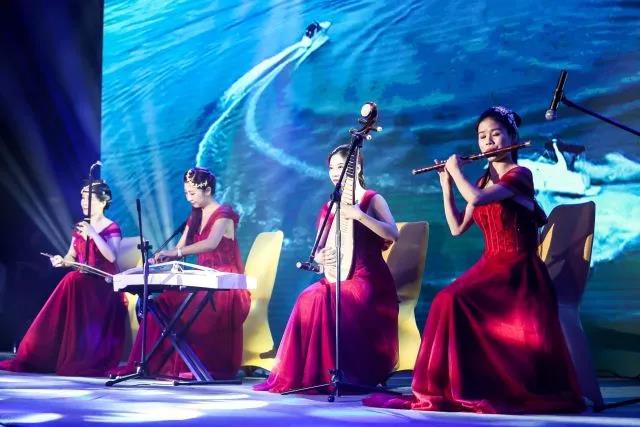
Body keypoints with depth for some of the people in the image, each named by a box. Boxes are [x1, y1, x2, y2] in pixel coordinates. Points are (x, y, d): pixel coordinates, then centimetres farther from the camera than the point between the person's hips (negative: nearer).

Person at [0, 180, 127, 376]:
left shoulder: (112, 229, -4)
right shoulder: (79, 228, 14)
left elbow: (111, 256, -19)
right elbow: (72, 257, 16)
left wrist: (93, 234, -25)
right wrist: (62, 261, -7)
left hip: (104, 285, -6)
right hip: (82, 283, 6)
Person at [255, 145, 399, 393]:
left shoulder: (372, 199, 0)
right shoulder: (330, 207, 16)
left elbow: (393, 234, -16)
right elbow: (317, 249, 16)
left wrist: (359, 215, -25)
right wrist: (320, 256, -8)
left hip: (369, 280, -5)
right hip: (338, 278, 5)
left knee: (325, 298, -32)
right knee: (310, 297, -27)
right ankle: (301, 374, -24)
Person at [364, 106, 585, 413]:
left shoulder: (520, 175, -8)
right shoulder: (483, 182, 15)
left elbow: (476, 199, -24)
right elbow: (457, 228, 14)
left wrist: (456, 171, -7)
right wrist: (446, 183, 10)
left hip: (518, 272, -7)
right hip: (489, 267, 7)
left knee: (454, 302, -26)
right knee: (447, 302, -20)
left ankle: (459, 389, -17)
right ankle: (450, 386, -17)